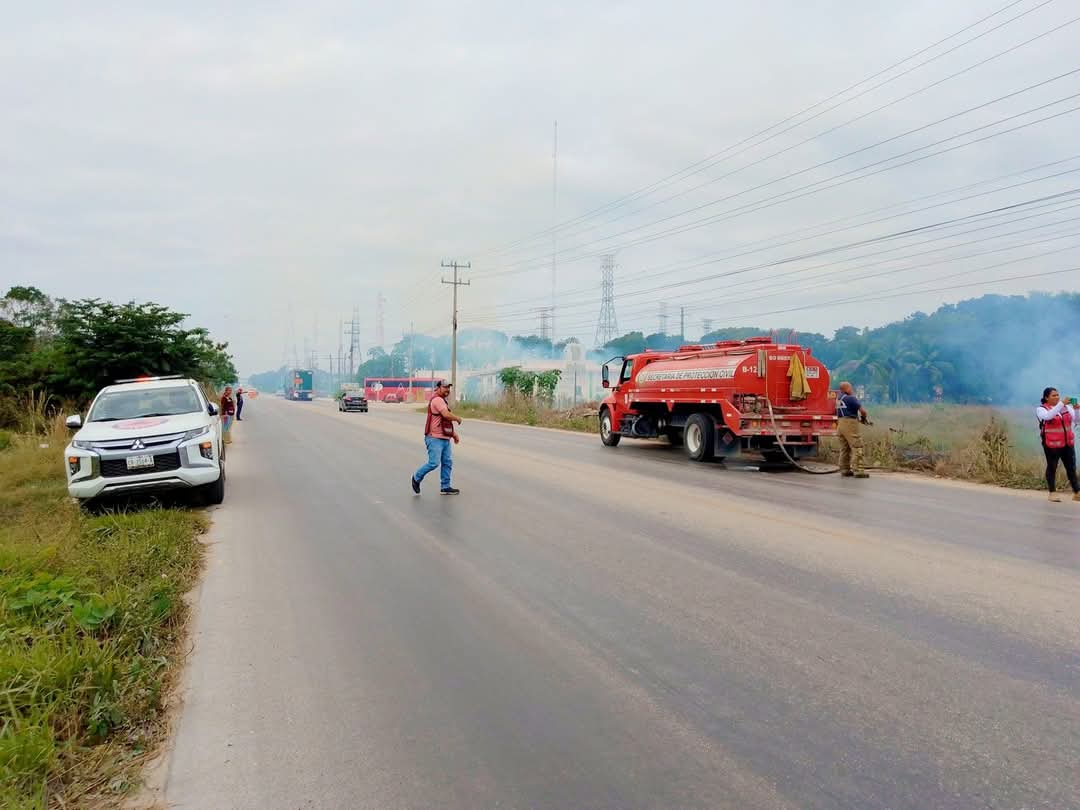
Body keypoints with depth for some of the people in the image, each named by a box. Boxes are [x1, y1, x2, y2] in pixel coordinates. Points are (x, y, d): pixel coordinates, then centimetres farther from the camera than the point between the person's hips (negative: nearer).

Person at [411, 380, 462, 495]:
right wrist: (458, 418, -10)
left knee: (447, 462, 7)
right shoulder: (437, 400, -13)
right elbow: (447, 415, -27)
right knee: (434, 463, -11)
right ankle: (417, 478, 10)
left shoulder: (442, 401, 21)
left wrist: (454, 434, 22)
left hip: (445, 439, 10)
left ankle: (445, 487, 12)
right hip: (435, 438, -10)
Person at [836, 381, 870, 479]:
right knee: (857, 448, -6)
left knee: (844, 448, 12)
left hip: (840, 423, 9)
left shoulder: (838, 398, 11)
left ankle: (844, 470, 14)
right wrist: (864, 417, 7)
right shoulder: (850, 398, -14)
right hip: (851, 424, -9)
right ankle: (858, 471, -10)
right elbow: (862, 410, -15)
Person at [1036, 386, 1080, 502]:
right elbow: (1048, 416, -26)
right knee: (1052, 468, 4)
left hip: (1068, 443, 4)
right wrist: (1061, 404, -30)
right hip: (1052, 445, -4)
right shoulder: (1041, 409, -5)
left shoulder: (1066, 407, 9)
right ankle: (1053, 493, 12)